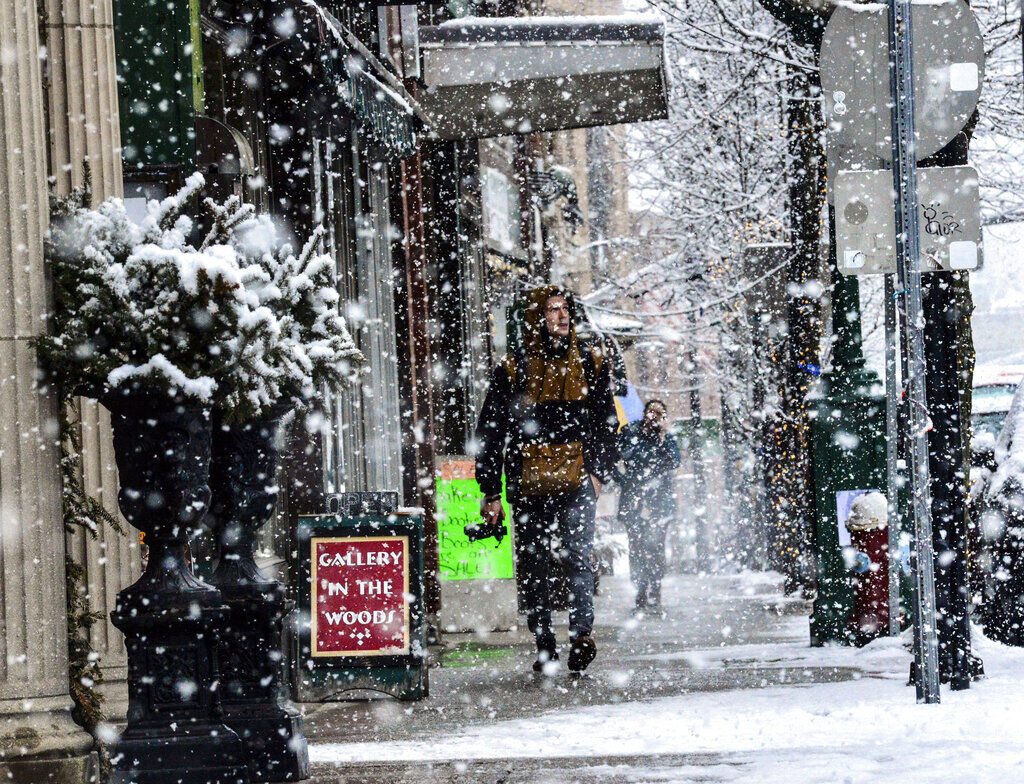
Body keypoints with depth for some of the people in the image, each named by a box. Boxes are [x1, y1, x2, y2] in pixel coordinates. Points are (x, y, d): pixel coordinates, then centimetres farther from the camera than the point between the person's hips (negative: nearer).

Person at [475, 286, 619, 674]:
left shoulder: (589, 362, 10)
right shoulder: (513, 369, 5)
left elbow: (607, 423, 17)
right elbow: (489, 434, 7)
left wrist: (599, 472, 4)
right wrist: (490, 493, 3)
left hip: (577, 481, 0)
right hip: (528, 486, 1)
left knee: (577, 553, -20)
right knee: (534, 567, 5)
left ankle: (582, 632, -24)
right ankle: (544, 646, 14)